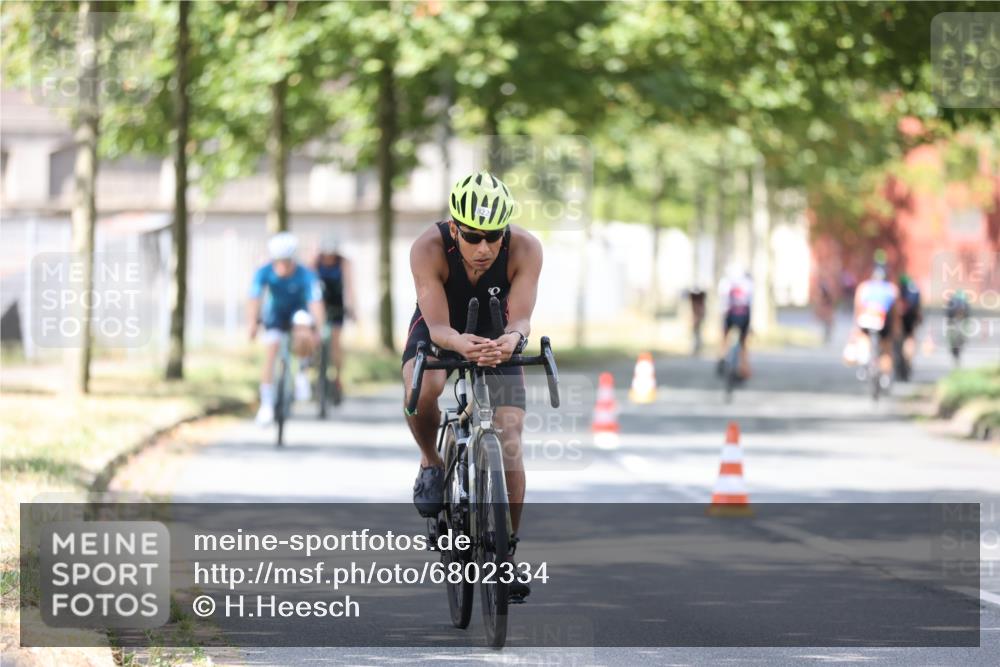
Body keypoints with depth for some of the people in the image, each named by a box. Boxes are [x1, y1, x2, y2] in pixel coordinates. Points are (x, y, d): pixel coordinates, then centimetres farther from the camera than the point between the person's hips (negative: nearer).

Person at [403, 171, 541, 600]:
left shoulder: (524, 250, -30)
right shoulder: (428, 249, -32)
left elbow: (521, 318, -35)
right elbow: (438, 327, -36)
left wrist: (513, 338, -59)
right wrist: (461, 344, -59)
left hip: (496, 339, 1)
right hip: (440, 334, -1)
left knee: (509, 447, -12)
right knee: (421, 391, -35)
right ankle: (431, 463, -5)